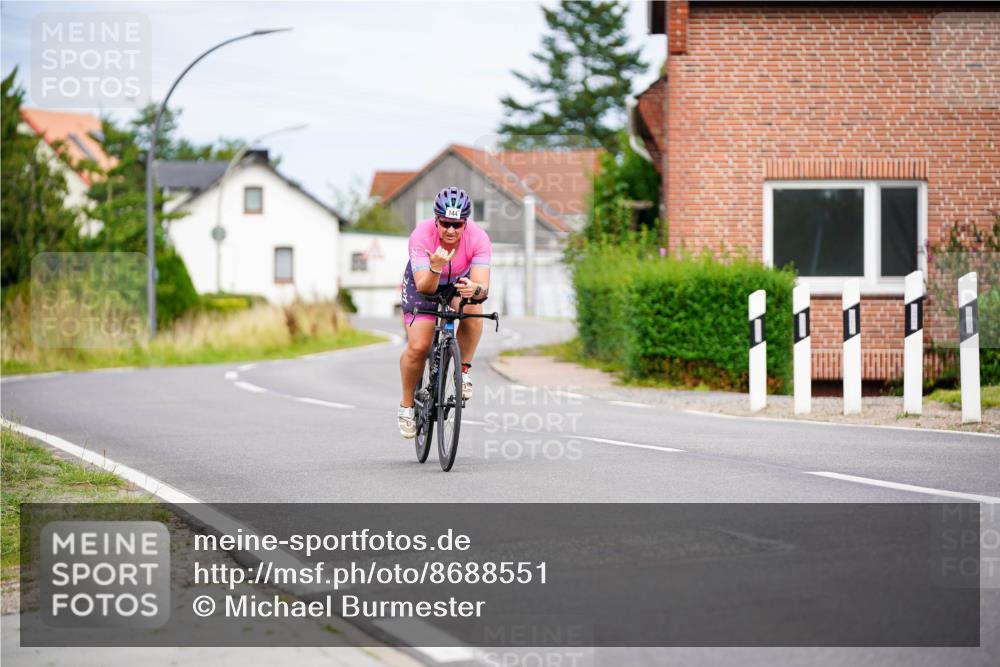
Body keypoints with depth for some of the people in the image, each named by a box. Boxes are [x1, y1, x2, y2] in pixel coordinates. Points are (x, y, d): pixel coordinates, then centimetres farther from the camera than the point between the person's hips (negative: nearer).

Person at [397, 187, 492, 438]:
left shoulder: (478, 238, -32)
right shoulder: (422, 235, -35)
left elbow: (483, 286, -40)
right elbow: (424, 287, -40)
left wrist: (475, 290, -63)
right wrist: (436, 268, -60)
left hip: (461, 282, 1)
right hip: (424, 282, -1)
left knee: (472, 308, -33)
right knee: (418, 347, -15)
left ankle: (463, 371, -11)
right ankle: (406, 405, 10)